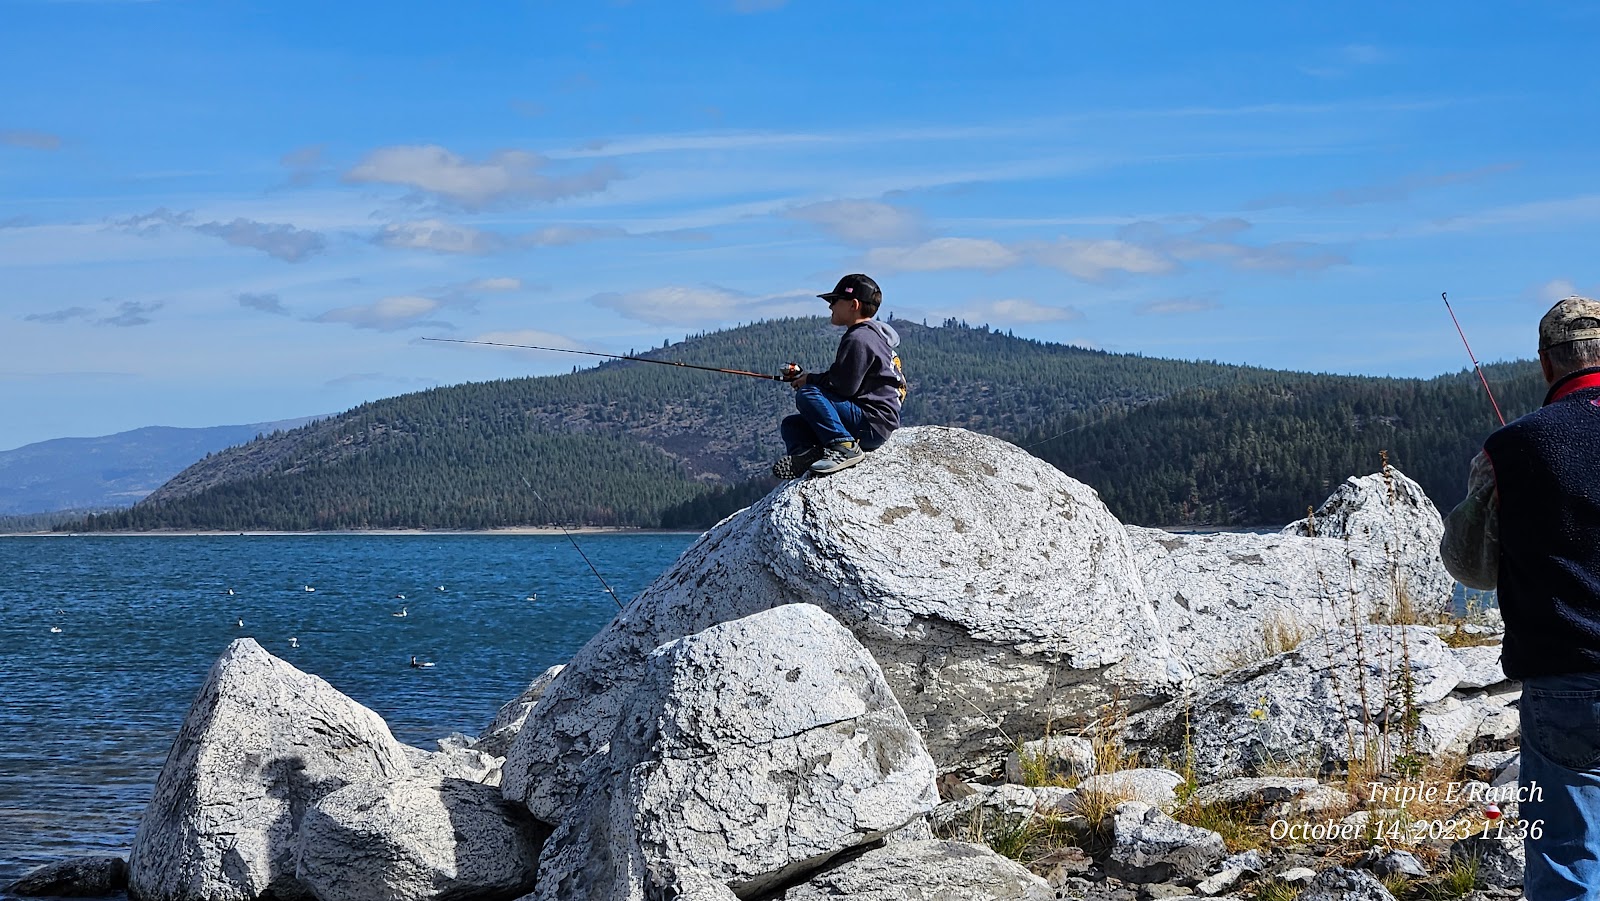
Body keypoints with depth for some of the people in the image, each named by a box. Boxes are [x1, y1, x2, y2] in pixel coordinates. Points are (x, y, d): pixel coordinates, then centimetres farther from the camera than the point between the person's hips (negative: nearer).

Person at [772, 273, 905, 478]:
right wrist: (809, 378, 9)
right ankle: (805, 454, -17)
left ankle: (844, 447, -28)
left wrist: (810, 379, -3)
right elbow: (843, 379, 21)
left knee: (807, 395, -25)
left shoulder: (859, 339, -16)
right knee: (792, 424, 14)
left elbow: (844, 385, -20)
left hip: (874, 424, -11)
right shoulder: (871, 335, 19)